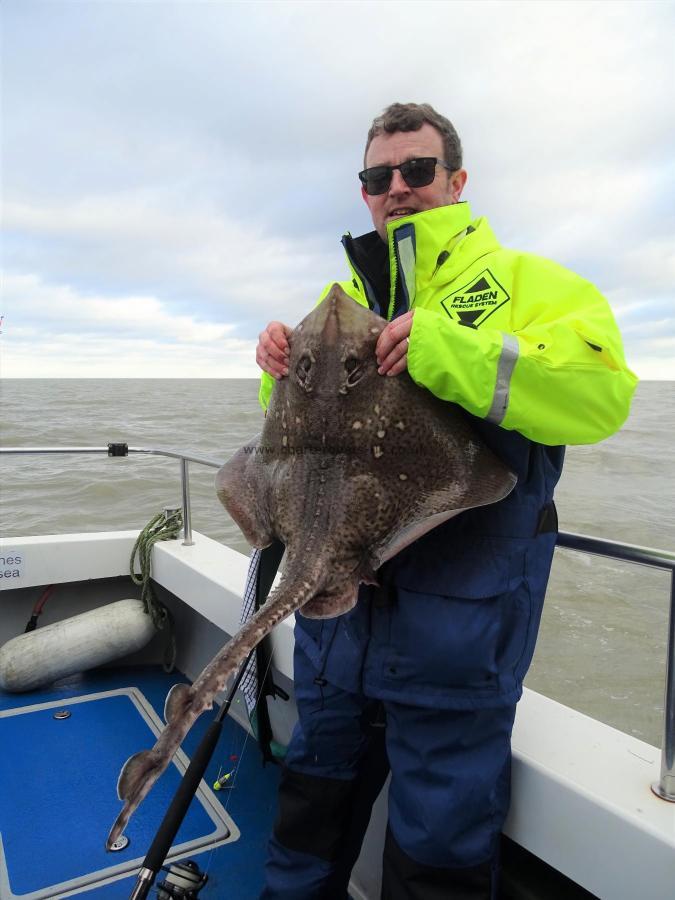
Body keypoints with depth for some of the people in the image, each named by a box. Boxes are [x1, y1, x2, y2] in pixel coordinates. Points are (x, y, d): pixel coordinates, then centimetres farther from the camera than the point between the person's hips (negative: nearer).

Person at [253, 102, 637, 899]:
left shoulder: (525, 282, -1)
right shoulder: (344, 297, 13)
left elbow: (601, 393, -18)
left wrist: (448, 350, -26)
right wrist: (284, 370, -3)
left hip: (459, 610, -4)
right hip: (339, 591, 5)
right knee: (316, 784, 24)